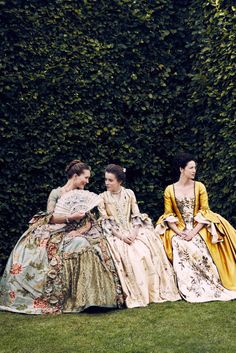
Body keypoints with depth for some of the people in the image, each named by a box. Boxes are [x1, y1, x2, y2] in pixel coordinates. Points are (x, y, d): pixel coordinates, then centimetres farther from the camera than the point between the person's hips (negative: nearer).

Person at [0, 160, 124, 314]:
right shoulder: (56, 193, 6)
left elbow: (89, 222, 8)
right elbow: (50, 217, -4)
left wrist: (80, 231, -13)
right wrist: (70, 217, -16)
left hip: (74, 233, 2)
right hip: (54, 232, -2)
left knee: (83, 246, -31)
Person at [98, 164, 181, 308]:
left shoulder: (129, 193, 7)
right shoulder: (103, 197, 2)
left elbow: (137, 216, 4)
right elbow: (105, 222, -3)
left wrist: (134, 233, -13)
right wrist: (121, 236, -15)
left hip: (132, 231, 2)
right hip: (115, 234, -2)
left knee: (147, 251, -23)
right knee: (129, 255, -29)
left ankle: (154, 290, -15)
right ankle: (136, 294, -24)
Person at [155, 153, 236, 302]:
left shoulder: (200, 187, 4)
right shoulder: (170, 190, 4)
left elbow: (205, 212, -1)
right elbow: (168, 215, 3)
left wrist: (193, 233, -14)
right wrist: (179, 233, -13)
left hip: (198, 229, 0)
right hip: (178, 230, 0)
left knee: (200, 249, -28)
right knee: (182, 248, -29)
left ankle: (212, 287, -15)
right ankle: (191, 291, -21)